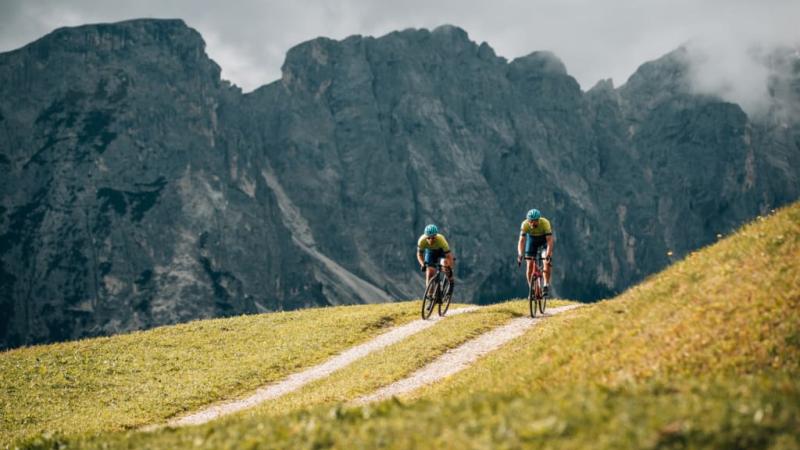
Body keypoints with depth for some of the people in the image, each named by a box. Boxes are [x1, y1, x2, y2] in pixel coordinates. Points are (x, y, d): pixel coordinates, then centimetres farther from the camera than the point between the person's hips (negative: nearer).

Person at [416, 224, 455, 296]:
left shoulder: (441, 240, -40)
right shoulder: (422, 240, -33)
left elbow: (449, 256, -37)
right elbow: (419, 254, -18)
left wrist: (450, 269, -49)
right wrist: (423, 264, -36)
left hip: (442, 251, -2)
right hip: (430, 252, 2)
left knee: (445, 263, -31)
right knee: (430, 272, -13)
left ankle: (451, 282, -6)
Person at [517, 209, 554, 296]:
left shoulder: (545, 223, -36)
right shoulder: (525, 224, -32)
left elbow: (549, 241, -41)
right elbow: (521, 241, -36)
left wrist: (548, 254, -54)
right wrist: (520, 255, -50)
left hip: (544, 238, -1)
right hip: (532, 238, 1)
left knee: (547, 261, -23)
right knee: (530, 264, -8)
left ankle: (546, 285, -14)